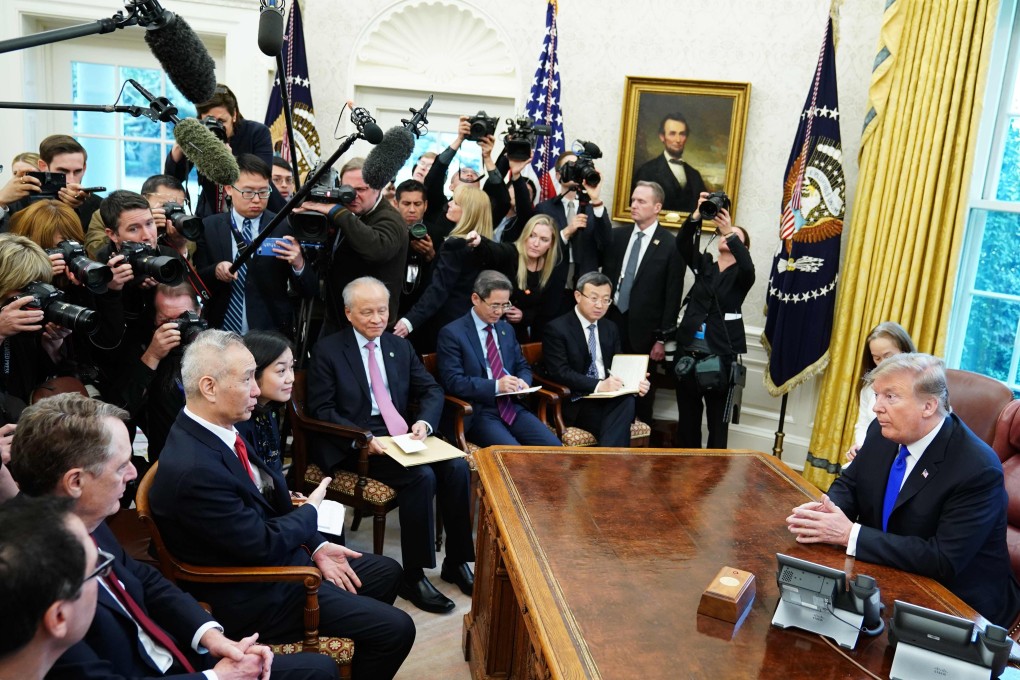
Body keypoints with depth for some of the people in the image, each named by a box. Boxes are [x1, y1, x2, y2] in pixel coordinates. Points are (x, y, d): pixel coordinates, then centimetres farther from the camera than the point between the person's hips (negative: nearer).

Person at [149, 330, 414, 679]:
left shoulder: (216, 430, -3)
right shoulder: (193, 469, -32)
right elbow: (263, 545, -24)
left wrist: (316, 546, 0)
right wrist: (310, 510, -6)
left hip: (278, 556, 9)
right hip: (255, 596, -9)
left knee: (387, 572, 18)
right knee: (396, 629, -8)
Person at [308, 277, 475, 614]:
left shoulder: (400, 346, 16)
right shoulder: (327, 350, 0)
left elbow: (432, 391, 12)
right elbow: (321, 409, -5)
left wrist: (425, 421, -11)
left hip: (403, 435, 5)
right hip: (355, 443, -5)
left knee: (457, 467, -20)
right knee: (422, 477, -29)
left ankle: (457, 561, -4)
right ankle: (413, 576, -16)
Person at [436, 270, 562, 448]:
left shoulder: (506, 329, 17)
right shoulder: (452, 333, -4)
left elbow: (523, 366, 24)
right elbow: (453, 381, -11)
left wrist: (523, 382, -1)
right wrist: (495, 386, -22)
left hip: (512, 407, 6)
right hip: (478, 412, -6)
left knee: (553, 447, -15)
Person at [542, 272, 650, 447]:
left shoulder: (611, 328, 17)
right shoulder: (557, 329, -5)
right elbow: (560, 373, -14)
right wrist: (598, 385, -26)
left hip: (608, 398, 6)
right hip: (575, 403, -5)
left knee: (627, 400, -32)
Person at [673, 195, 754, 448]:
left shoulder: (741, 275, 3)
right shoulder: (703, 264, 11)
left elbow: (748, 266, -21)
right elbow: (682, 244, -6)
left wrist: (730, 231, -29)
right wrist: (697, 215, -21)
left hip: (721, 355, -3)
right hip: (689, 351, 3)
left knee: (718, 421, 1)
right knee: (687, 417, 10)